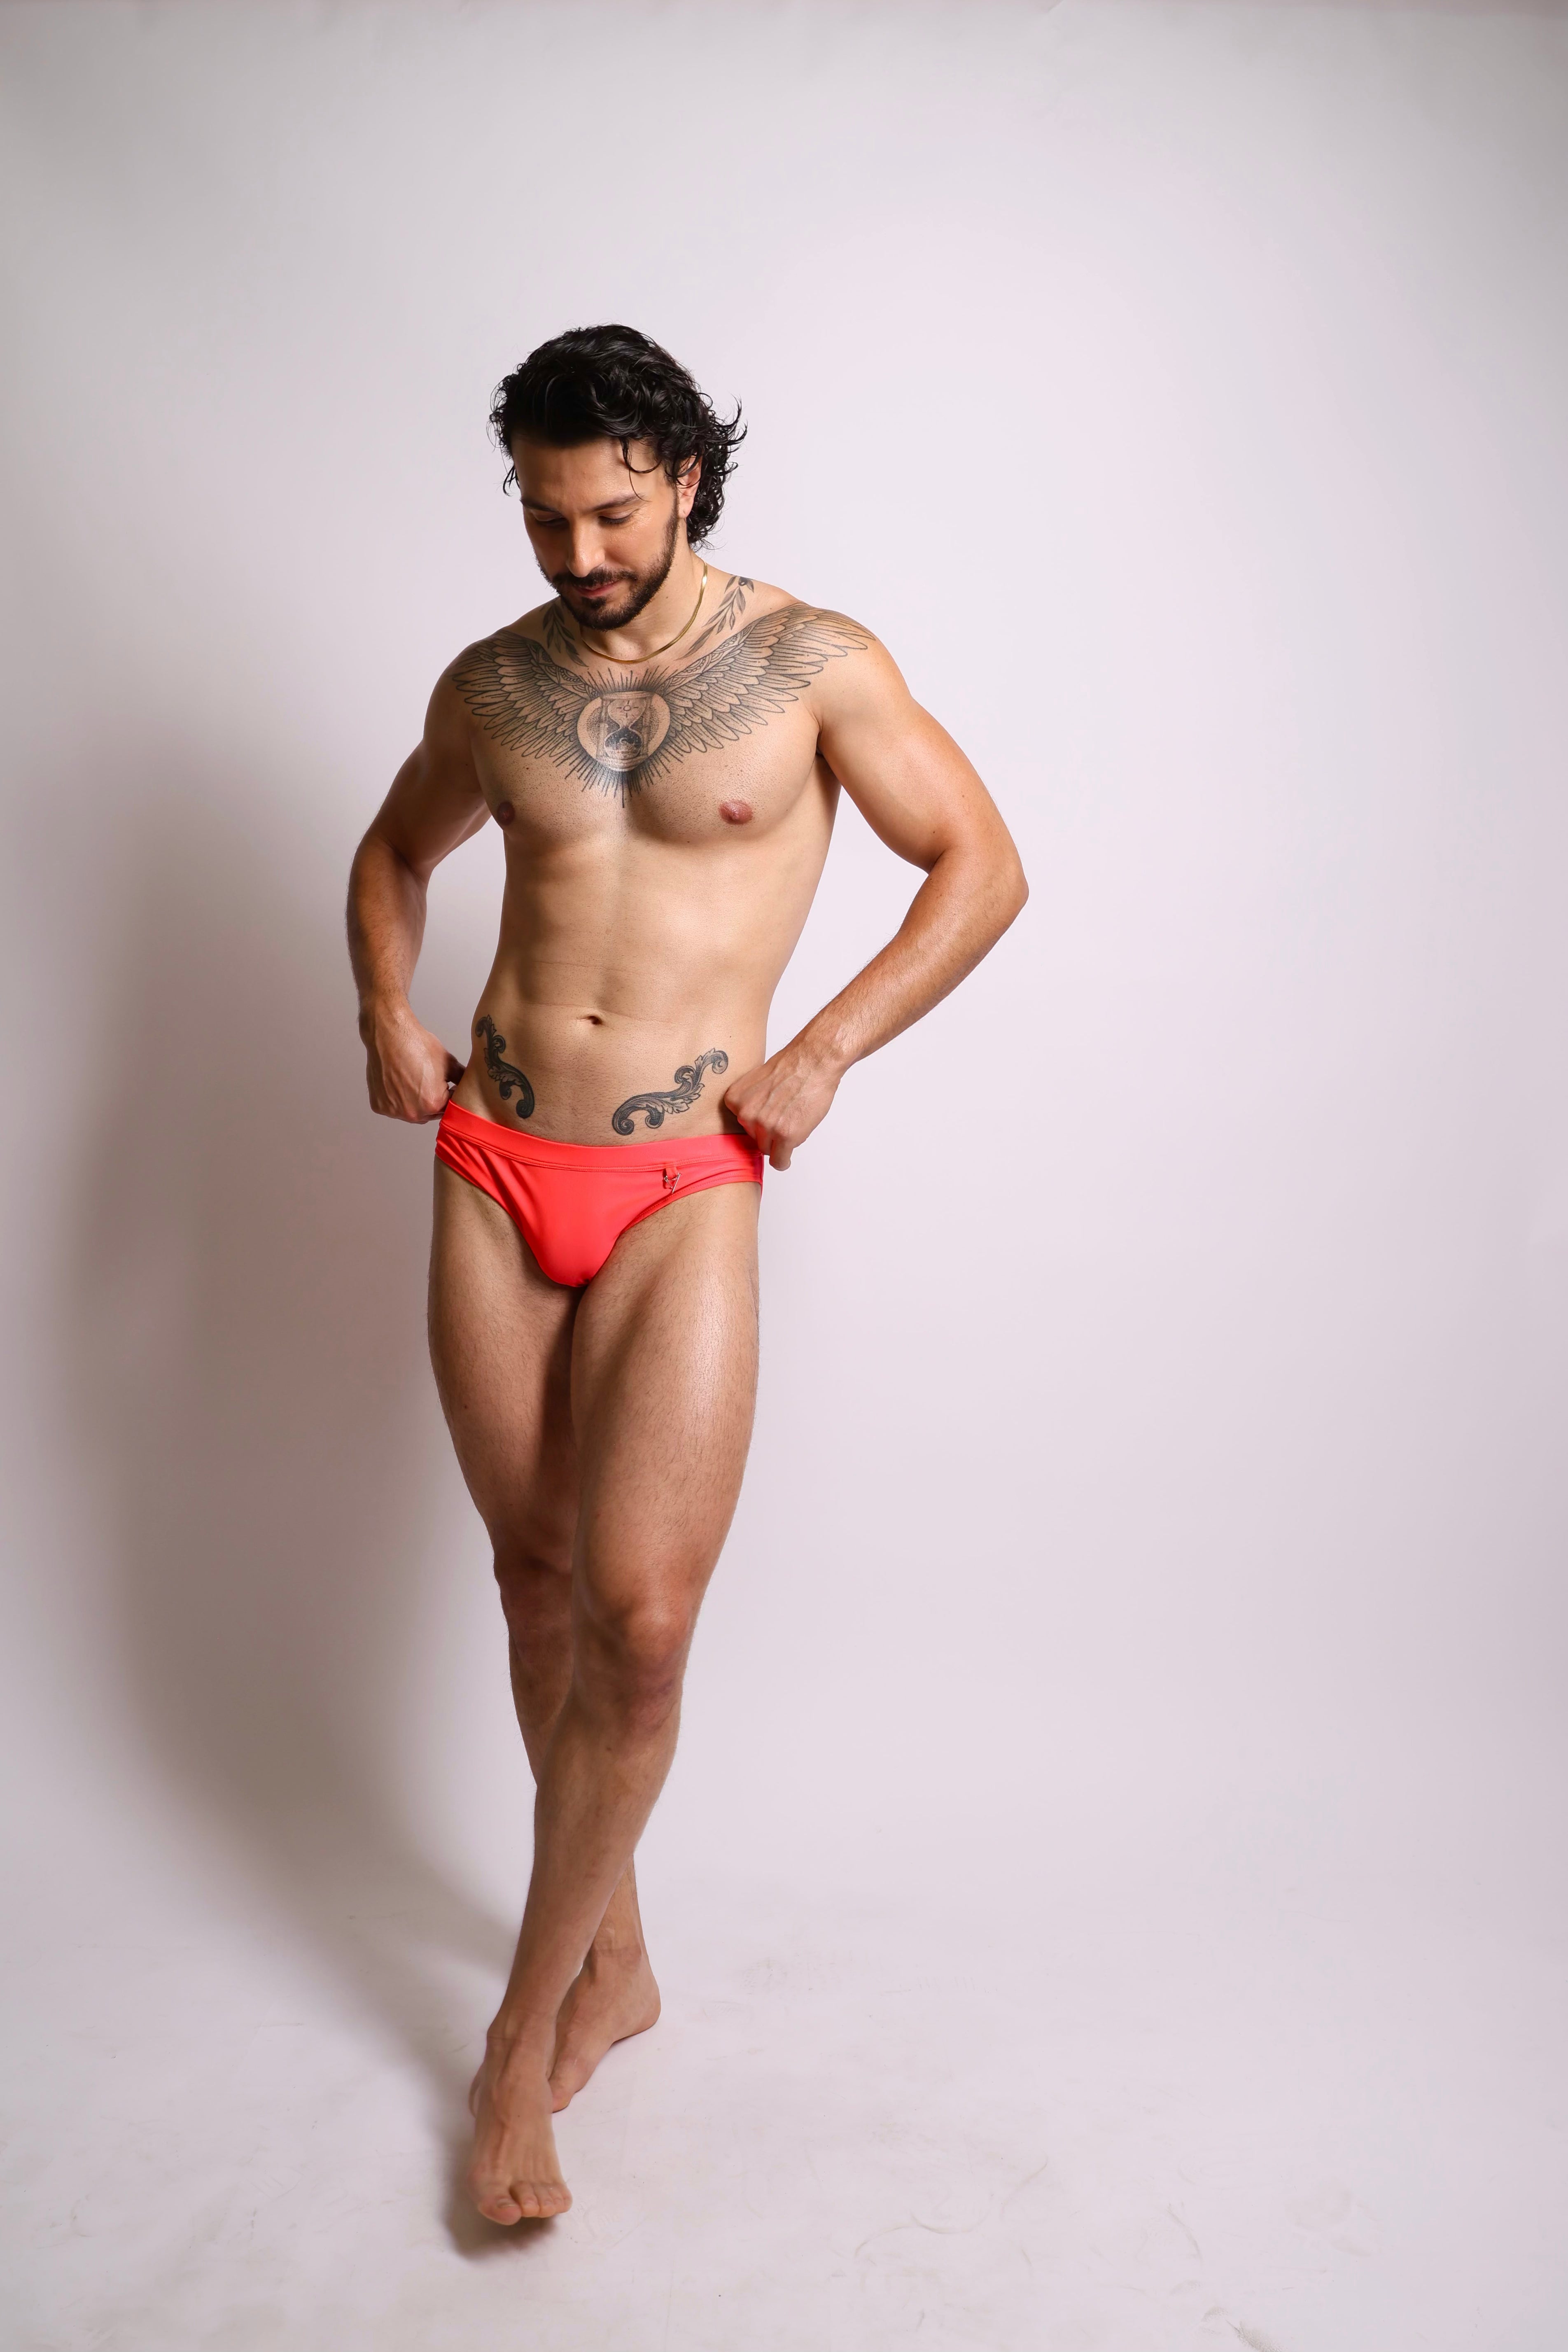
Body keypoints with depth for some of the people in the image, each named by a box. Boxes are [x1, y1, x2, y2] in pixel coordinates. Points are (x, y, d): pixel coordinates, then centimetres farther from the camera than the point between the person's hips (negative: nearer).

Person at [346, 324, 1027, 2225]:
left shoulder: (810, 662, -1)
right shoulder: (493, 685, 10)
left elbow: (982, 865, 2)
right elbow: (394, 854, 27)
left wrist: (825, 1053, -7)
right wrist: (387, 1016, 8)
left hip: (684, 1189, -4)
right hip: (493, 1167, 4)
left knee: (640, 1621, -10)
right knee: (538, 1585, 10)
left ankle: (528, 2024, 12)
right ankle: (612, 1953, 30)